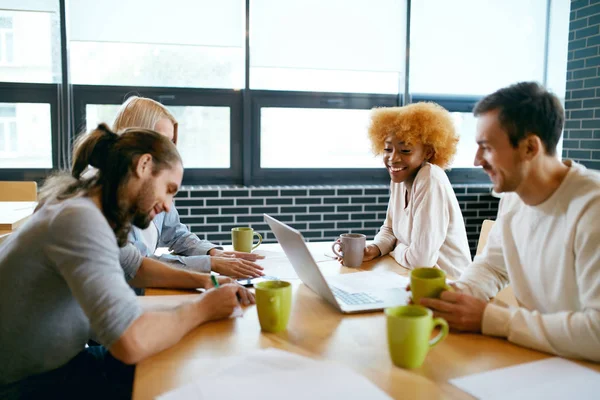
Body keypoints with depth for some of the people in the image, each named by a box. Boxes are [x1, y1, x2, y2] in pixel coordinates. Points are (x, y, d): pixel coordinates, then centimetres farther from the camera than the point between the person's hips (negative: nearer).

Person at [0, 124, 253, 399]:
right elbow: (132, 342, -39)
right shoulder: (82, 219, -29)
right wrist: (201, 308, -20)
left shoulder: (90, 210, 1)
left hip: (54, 362, 8)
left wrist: (203, 280, 1)